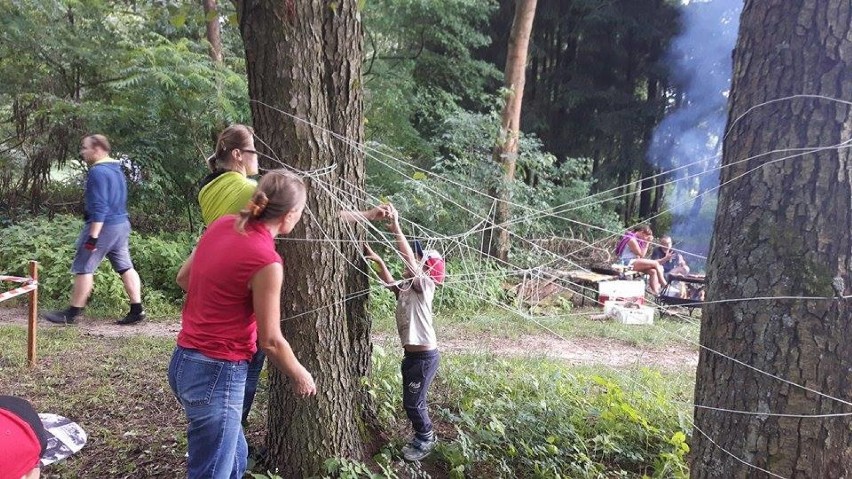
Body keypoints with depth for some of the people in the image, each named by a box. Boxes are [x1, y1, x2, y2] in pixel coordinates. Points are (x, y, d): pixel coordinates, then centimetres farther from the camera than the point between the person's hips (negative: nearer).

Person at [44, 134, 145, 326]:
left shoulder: (98, 172, -16)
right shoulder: (117, 170, 15)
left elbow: (99, 206, -22)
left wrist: (93, 235, -23)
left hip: (103, 226, -9)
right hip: (122, 224, 9)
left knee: (83, 267, 0)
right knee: (125, 267, 9)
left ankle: (73, 313, 8)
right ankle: (137, 310, 7)